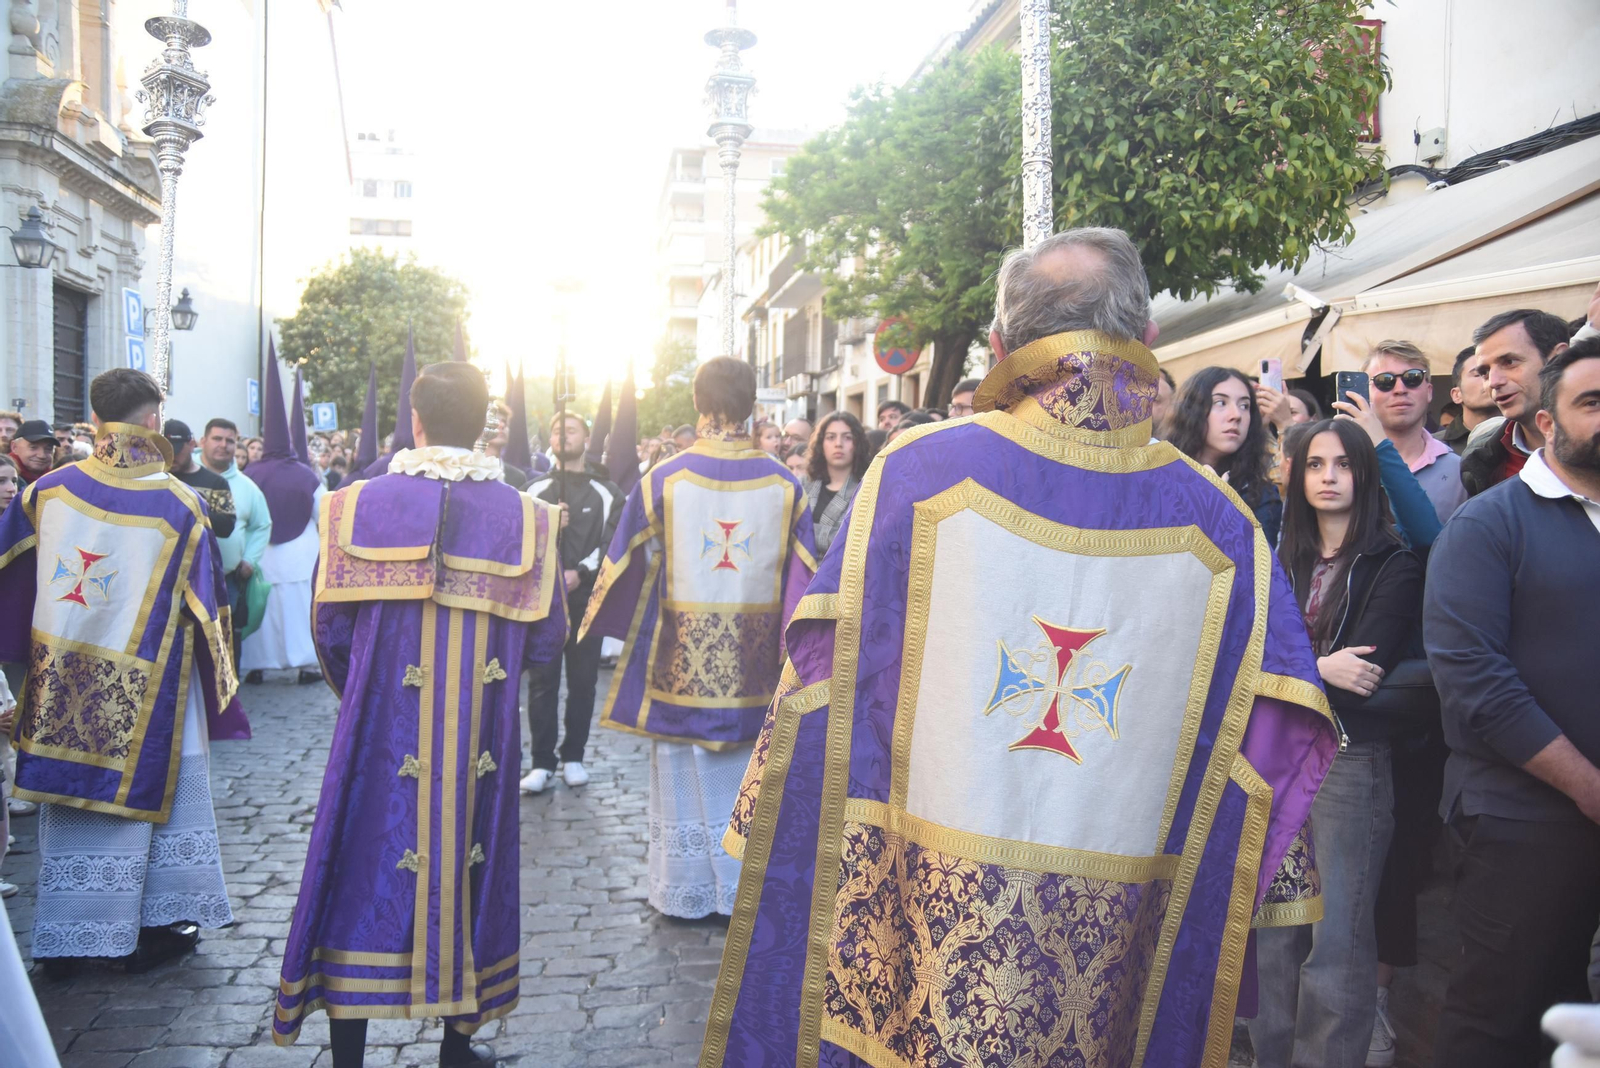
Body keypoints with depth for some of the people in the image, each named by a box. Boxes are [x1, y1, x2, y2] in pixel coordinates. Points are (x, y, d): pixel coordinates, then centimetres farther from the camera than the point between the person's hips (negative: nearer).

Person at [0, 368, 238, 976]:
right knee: (141, 794, 11)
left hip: (61, 680, 3)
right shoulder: (179, 505, -13)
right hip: (145, 693, -3)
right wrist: (218, 673, 9)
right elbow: (207, 607, -6)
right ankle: (153, 928, 19)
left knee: (72, 795, 14)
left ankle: (64, 938, 23)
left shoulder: (51, 490, -4)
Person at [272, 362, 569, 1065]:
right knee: (466, 866, 14)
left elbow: (330, 629, -3)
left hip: (382, 732, -1)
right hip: (482, 741, 1)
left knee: (370, 873, 10)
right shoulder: (523, 515, -5)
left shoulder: (359, 504, -6)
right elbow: (544, 643, -4)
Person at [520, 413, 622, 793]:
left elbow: (612, 543, -2)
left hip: (587, 597, 0)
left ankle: (574, 757, 15)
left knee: (583, 679, 4)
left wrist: (581, 572, -15)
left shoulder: (606, 492, 7)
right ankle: (542, 761, 4)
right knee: (542, 680, -1)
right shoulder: (536, 490, 12)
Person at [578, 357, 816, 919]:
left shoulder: (663, 480, -7)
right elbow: (803, 576, -1)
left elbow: (622, 566, 1)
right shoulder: (784, 483, -3)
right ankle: (746, 889, 24)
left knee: (684, 773, 11)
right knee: (747, 777, 14)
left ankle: (686, 892, 20)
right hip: (754, 661, 1)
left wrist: (598, 626, 17)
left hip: (681, 657, -1)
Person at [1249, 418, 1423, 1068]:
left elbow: (1364, 670, -12)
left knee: (1335, 941, -1)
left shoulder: (1394, 565, -2)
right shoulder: (1283, 561, 14)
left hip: (1351, 761, -5)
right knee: (1273, 929, 10)